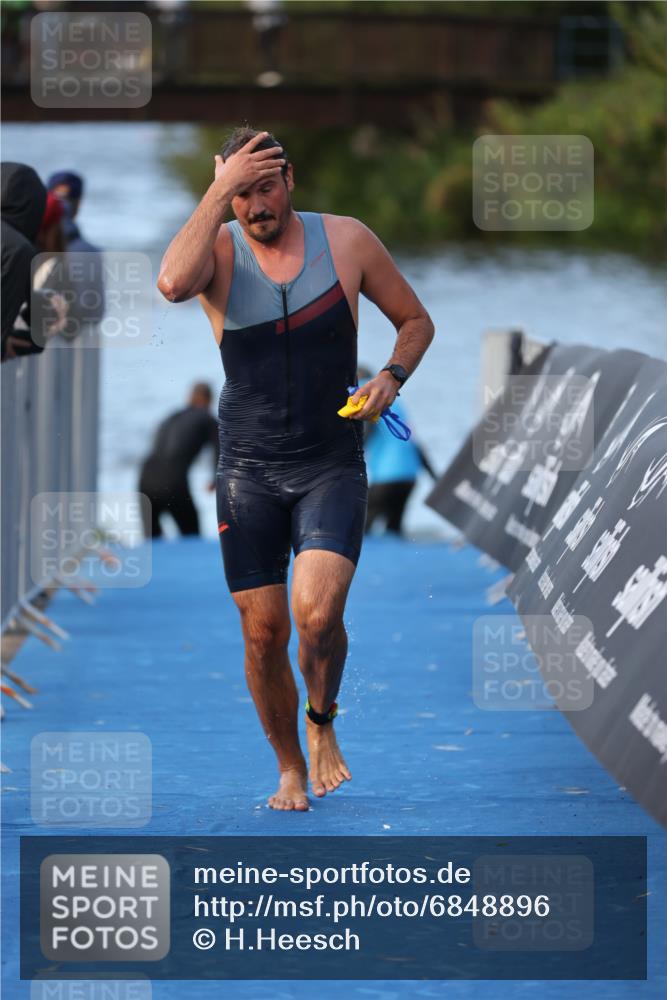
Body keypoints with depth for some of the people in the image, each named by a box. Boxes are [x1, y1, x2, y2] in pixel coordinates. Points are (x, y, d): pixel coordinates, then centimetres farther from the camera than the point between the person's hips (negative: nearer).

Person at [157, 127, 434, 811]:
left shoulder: (345, 241, -1)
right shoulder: (219, 250, -4)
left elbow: (415, 321, 12)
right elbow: (173, 283, -30)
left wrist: (391, 377, -8)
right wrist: (220, 191, -25)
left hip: (331, 466, -1)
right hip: (248, 469, 1)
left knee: (318, 613, -20)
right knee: (263, 634, 2)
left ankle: (322, 723, 9)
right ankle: (290, 769, 22)